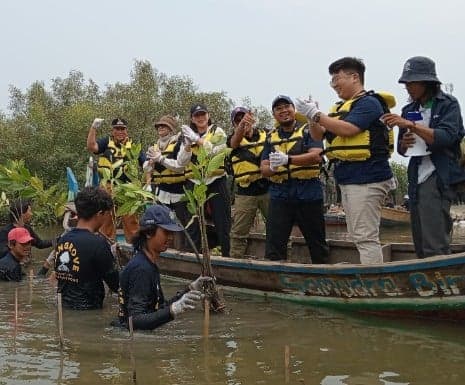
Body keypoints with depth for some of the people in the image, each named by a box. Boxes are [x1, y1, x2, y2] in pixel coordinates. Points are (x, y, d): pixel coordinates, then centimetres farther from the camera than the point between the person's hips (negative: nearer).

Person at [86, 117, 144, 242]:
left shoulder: (133, 146, 9)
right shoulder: (106, 142, 6)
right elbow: (91, 147, -12)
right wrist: (93, 128, -20)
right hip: (108, 188, 0)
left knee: (131, 220, 3)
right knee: (106, 218, 8)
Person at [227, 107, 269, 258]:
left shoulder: (266, 135, 9)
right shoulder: (234, 139, 5)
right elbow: (235, 142, -19)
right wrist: (242, 125, -41)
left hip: (267, 189, 0)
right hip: (245, 192, 0)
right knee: (239, 232, 3)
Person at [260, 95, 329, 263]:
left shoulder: (308, 130, 2)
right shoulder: (271, 137, 14)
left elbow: (316, 156, -14)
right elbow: (263, 168, 10)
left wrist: (287, 159, -27)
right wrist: (271, 168, -16)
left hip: (308, 193, -3)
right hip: (279, 195, 3)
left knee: (317, 242, 9)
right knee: (274, 244, -3)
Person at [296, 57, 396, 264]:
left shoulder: (369, 102, -8)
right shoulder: (342, 107, 18)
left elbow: (347, 129, -21)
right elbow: (319, 135, 20)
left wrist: (316, 114, -14)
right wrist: (312, 117, 0)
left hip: (366, 177, -10)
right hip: (348, 178, 10)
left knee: (365, 237, -12)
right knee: (358, 236, 13)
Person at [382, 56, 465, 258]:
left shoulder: (448, 104, -2)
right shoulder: (409, 110, 15)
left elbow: (446, 137, -18)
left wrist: (411, 125, -24)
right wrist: (404, 143, -3)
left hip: (438, 178, -7)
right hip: (416, 179, 7)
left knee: (434, 245, -15)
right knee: (420, 243, 9)